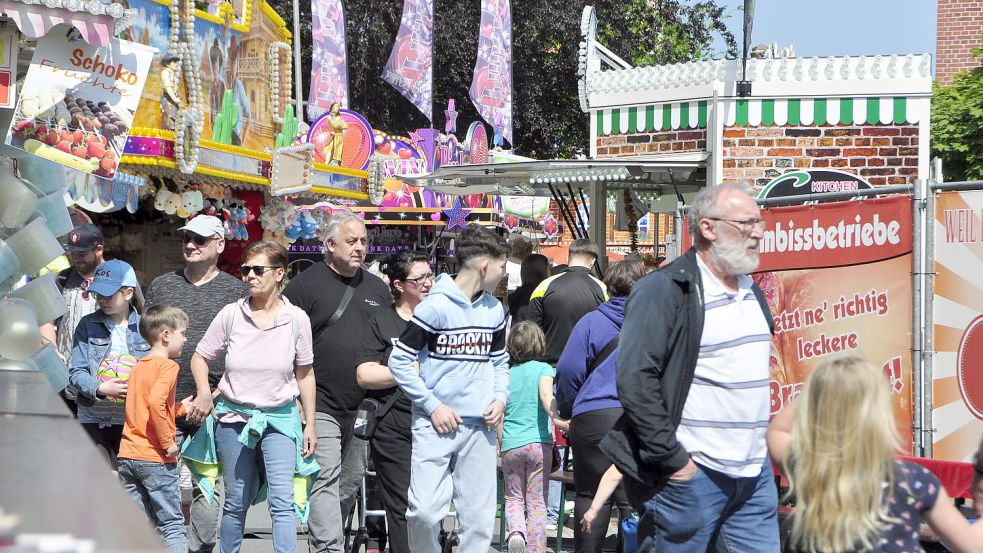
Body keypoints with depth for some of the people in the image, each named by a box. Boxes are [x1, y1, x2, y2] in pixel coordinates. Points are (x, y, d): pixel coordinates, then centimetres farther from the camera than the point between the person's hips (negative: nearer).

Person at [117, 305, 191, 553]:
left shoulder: (138, 366, 15)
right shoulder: (167, 366, -10)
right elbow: (156, 403, -26)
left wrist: (183, 407, 25)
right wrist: (168, 442, -19)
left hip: (128, 455, 7)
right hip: (156, 458, -7)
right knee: (172, 525, -1)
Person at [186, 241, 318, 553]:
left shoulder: (297, 319, -4)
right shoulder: (231, 315, -3)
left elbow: (305, 374, 5)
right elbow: (200, 357, 8)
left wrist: (310, 425, 5)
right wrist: (204, 392, -10)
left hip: (280, 418, -1)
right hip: (234, 417, 1)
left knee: (282, 502, -11)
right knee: (236, 503, 10)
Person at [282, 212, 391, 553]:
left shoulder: (377, 289, 14)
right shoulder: (306, 284, -3)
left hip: (364, 407, 6)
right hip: (321, 406, -6)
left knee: (351, 482, 12)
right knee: (325, 480, -11)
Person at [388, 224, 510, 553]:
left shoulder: (494, 310, 11)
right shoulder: (435, 306, -8)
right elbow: (399, 360, -7)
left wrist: (500, 397, 3)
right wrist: (433, 405, -11)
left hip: (480, 425, 5)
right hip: (436, 424, -5)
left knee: (479, 514, 5)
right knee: (425, 510, -10)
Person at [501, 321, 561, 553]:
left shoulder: (505, 373, 10)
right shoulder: (543, 369, 1)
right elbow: (546, 396, -19)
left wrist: (499, 444, 22)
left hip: (510, 444, 2)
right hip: (538, 442, -2)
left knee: (514, 497, 13)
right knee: (537, 501, 5)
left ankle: (516, 530, -15)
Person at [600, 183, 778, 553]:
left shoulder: (752, 291, 15)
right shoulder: (665, 290, -11)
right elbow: (634, 380, -18)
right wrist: (672, 459, -19)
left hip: (756, 474, 8)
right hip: (691, 474, -7)